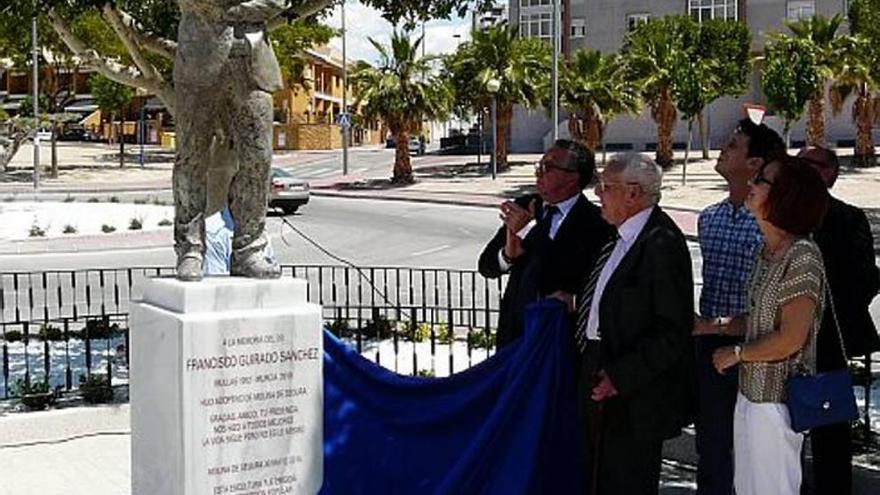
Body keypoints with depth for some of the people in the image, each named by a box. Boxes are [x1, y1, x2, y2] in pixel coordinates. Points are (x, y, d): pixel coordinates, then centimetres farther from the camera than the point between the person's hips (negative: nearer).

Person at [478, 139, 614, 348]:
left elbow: (576, 274, -26)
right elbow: (486, 266, 7)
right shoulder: (524, 206, 6)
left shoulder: (595, 222, -11)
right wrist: (508, 254, -16)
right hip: (516, 329, 5)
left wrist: (530, 230, -22)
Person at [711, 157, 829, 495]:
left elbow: (791, 339, -22)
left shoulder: (802, 255, -20)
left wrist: (736, 353, -11)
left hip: (777, 400, -8)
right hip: (750, 391, 9)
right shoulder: (766, 251, 8)